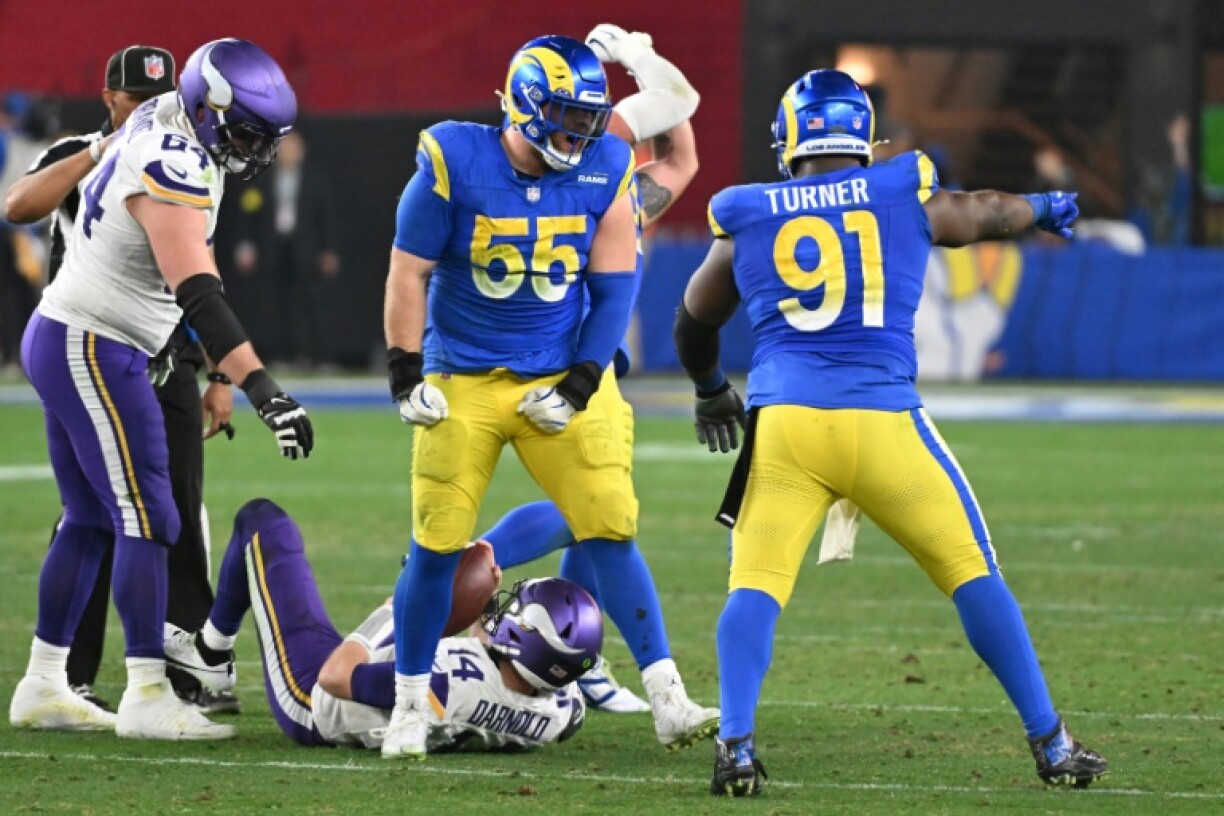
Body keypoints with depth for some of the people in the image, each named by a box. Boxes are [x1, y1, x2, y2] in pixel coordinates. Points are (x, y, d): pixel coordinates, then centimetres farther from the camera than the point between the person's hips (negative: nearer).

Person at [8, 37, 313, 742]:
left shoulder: (165, 123, 6)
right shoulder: (172, 172, -24)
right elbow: (197, 293, -32)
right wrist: (261, 386, -38)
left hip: (62, 341, 10)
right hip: (92, 351, -10)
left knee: (91, 519, 14)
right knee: (145, 519, -9)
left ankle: (44, 688, 18)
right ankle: (148, 698, -9)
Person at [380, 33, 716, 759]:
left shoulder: (605, 172, -6)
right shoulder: (456, 163, -13)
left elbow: (614, 286, -1)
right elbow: (410, 271, -6)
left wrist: (583, 382, -8)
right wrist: (406, 371, -8)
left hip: (564, 378, 1)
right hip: (463, 380, -1)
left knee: (612, 532, -6)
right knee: (437, 547, 1)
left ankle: (669, 701, -6)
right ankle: (411, 707, 16)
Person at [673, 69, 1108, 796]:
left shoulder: (747, 220, 13)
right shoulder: (908, 199, 9)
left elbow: (694, 326, 29)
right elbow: (990, 214, 31)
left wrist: (712, 391, 50)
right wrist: (1047, 209, 54)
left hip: (784, 420, 0)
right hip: (883, 420, 0)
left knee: (756, 586, 4)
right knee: (973, 573, 10)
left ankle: (736, 744, -15)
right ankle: (1051, 743, 13)